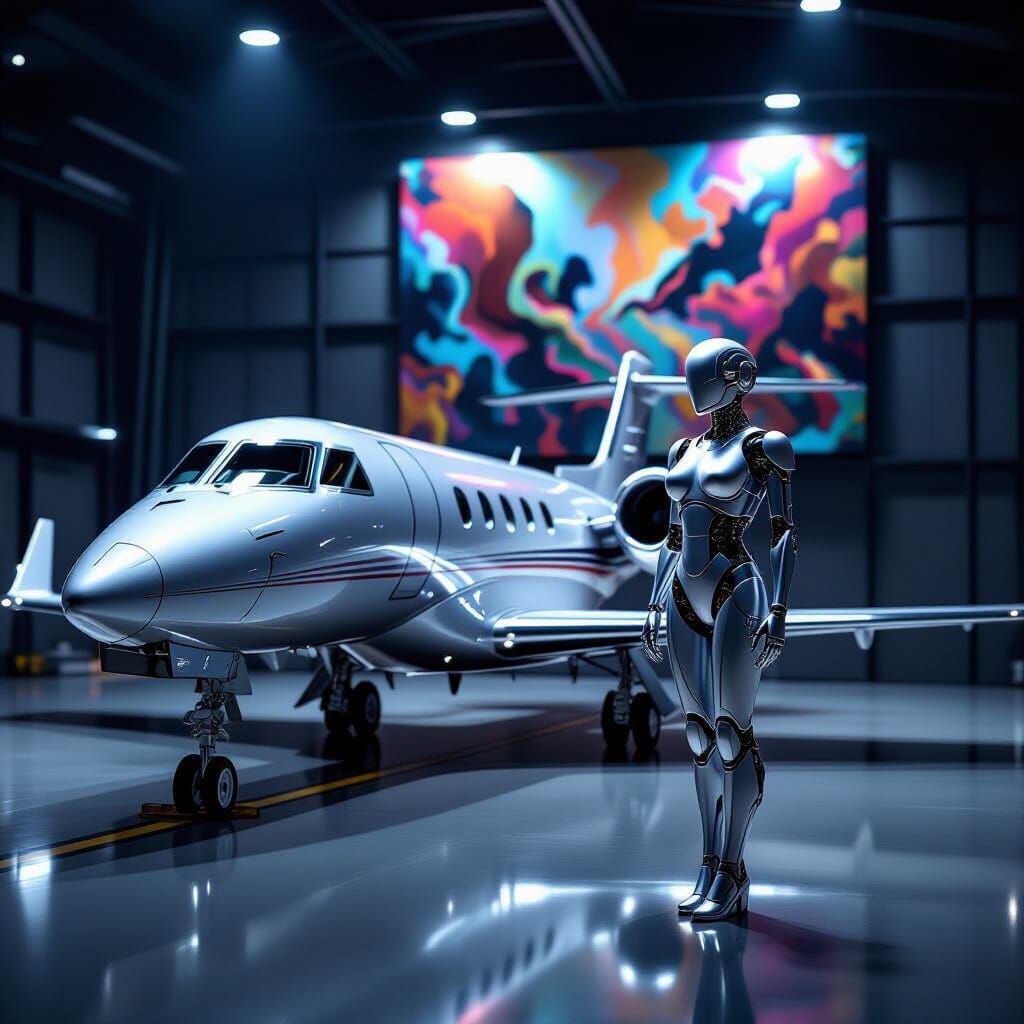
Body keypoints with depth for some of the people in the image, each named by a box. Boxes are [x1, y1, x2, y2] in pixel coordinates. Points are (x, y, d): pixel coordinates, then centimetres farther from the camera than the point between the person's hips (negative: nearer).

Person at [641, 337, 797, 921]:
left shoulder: (765, 446, -4)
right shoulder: (685, 451, 16)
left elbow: (786, 532, -9)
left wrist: (778, 609, -17)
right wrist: (655, 605, 14)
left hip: (734, 594, -7)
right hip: (684, 600, 7)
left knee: (732, 734, -6)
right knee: (702, 735, 8)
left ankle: (730, 875, 0)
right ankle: (716, 869, 14)